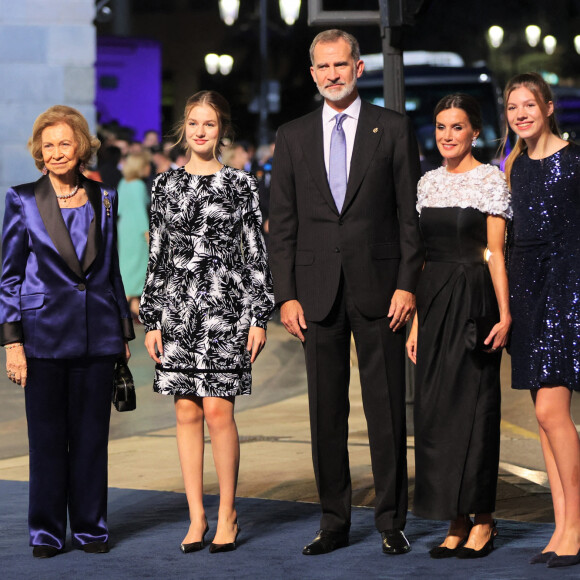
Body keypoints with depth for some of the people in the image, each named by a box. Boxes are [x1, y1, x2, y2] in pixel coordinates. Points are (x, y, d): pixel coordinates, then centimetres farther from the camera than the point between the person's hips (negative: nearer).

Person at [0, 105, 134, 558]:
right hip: (44, 331, -2)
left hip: (97, 331, 2)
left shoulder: (103, 199, 8)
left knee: (92, 433, 6)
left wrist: (124, 330, 13)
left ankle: (90, 527, 15)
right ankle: (47, 531, 11)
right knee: (47, 435, 2)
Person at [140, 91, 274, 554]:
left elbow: (256, 254, 2)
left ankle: (227, 515, 4)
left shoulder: (241, 185, 3)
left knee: (218, 409, -7)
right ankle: (196, 517, 9)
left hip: (225, 305, -3)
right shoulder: (166, 185, 10)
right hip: (178, 307, 3)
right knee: (187, 411, 3)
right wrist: (152, 319, 7)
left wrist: (259, 317, -3)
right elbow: (157, 255, 11)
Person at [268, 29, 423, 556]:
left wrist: (407, 284, -7)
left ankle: (391, 522, 9)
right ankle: (334, 523, 14)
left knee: (387, 409, 1)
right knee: (326, 412, 6)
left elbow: (411, 213, 1)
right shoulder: (293, 137, 10)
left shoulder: (393, 130, 3)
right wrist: (287, 295, 1)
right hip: (318, 291, 2)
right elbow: (282, 222, 8)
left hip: (379, 289, -2)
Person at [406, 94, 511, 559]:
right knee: (434, 408, 4)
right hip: (432, 301, 6)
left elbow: (495, 252, -8)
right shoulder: (428, 182, 13)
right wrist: (416, 319, 12)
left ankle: (483, 520, 5)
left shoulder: (491, 180, -3)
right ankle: (456, 523, 11)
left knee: (472, 404, -3)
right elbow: (423, 255, 15)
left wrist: (505, 314, -15)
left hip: (474, 299, -6)